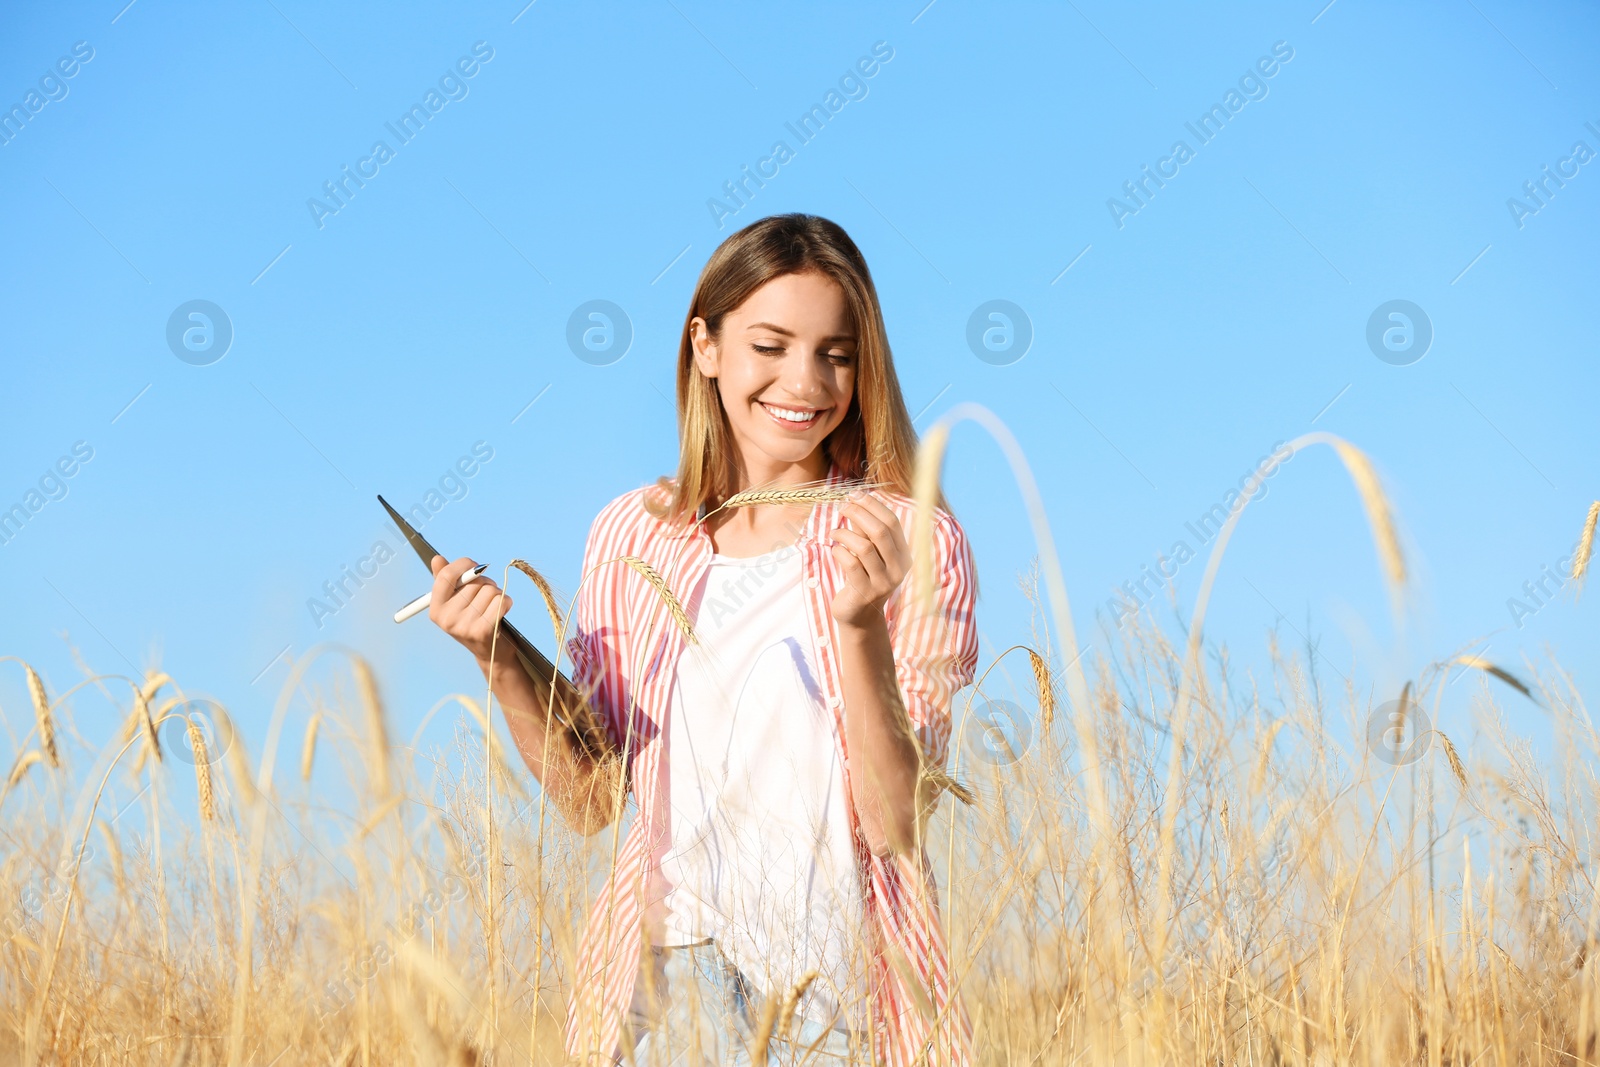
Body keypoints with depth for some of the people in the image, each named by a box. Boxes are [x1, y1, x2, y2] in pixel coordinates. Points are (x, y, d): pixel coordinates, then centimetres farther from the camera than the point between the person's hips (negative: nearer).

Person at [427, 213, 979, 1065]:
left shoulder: (917, 545, -5)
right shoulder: (633, 534, 5)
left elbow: (897, 824, -11)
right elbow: (590, 798, 7)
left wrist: (861, 626, -23)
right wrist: (501, 663, -7)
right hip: (671, 956, 2)